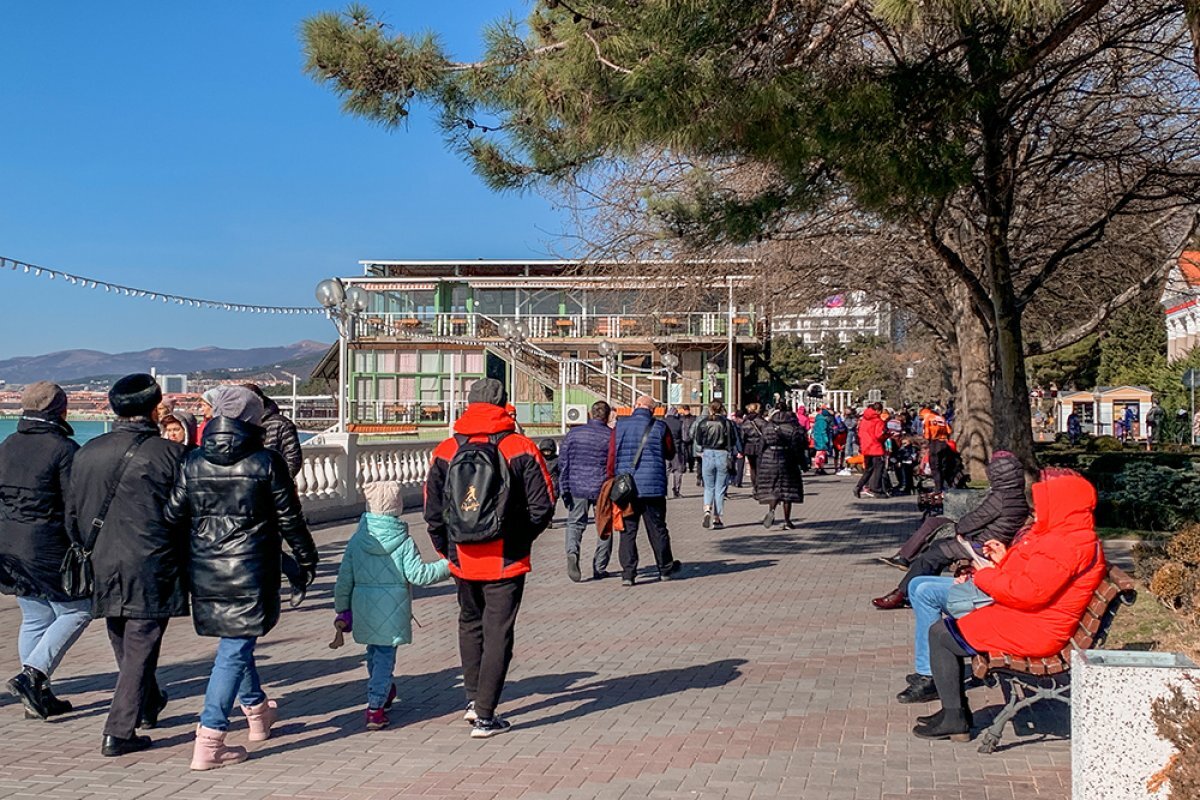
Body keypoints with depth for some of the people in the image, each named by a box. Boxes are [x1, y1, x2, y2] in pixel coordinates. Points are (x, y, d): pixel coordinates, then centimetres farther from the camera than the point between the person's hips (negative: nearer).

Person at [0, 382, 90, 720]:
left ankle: (38, 697, 17)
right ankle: (31, 674, -7)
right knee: (76, 611, 6)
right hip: (49, 548, -7)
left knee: (34, 618, 14)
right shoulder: (63, 449, -13)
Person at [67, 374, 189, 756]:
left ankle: (148, 705, 41)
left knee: (124, 646, 22)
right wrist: (188, 560, 8)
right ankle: (119, 732, 0)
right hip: (153, 568, -5)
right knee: (141, 648, 2)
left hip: (105, 566, 6)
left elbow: (72, 514, 12)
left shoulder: (87, 453, 5)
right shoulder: (169, 453, -10)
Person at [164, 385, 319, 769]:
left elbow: (173, 515, 2)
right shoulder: (266, 462, -9)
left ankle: (257, 711, 41)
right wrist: (307, 558, 9)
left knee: (235, 641, 22)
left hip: (204, 572, 5)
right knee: (235, 649, -1)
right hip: (249, 573, -5)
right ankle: (209, 741, -4)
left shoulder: (193, 463, 1)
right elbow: (289, 519, -4)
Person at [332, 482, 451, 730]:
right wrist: (447, 565, -4)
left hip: (364, 610, 4)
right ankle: (376, 707, -6)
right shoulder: (403, 542, -10)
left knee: (374, 653, 22)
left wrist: (342, 608, 15)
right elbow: (418, 574, -14)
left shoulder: (357, 540, 0)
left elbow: (344, 579, 4)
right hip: (393, 611, -4)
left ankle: (384, 693, 41)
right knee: (385, 656, 1)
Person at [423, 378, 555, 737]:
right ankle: (485, 716, 5)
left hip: (462, 559, 3)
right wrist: (521, 539, 7)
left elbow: (432, 510, 1)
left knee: (470, 623, 24)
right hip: (507, 560, -3)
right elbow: (543, 506, -9)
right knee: (498, 633, 5)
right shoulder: (521, 448, -8)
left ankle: (474, 698, 26)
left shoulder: (446, 451, -1)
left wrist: (447, 550, 13)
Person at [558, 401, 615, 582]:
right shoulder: (611, 436, -5)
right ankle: (600, 568, 14)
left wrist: (565, 488, 5)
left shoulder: (574, 433, 1)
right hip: (603, 489, -1)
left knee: (575, 523, 13)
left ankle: (572, 553, -15)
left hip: (577, 487, 1)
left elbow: (563, 462, 1)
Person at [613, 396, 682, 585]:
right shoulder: (660, 427, -3)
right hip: (653, 487, 0)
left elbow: (612, 456, 0)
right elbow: (670, 454, 9)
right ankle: (665, 568, 24)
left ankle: (628, 573, -1)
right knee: (657, 529, 12)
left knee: (627, 530, 4)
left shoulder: (620, 426, 0)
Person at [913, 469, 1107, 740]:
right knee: (949, 625, 18)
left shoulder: (1067, 545, -24)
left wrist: (986, 577, -14)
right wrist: (1005, 560, 8)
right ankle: (955, 709, 20)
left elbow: (1028, 593, -28)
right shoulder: (1068, 537, 13)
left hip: (1030, 632, -12)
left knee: (940, 634, -7)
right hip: (1026, 620, 12)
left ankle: (953, 719, 1)